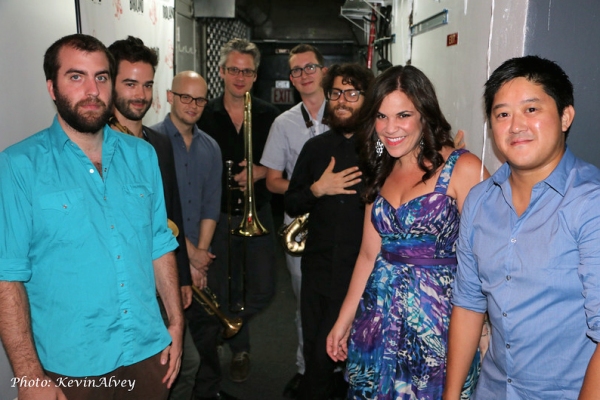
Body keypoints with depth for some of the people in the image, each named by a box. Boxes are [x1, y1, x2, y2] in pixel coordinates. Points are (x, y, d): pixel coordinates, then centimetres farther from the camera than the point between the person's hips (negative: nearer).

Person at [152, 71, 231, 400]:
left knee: (208, 328, 14)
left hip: (200, 258, 5)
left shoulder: (210, 147, 9)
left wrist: (200, 253, -4)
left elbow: (211, 206, 7)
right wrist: (191, 254, -10)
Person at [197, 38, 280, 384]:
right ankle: (239, 349, 34)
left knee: (264, 289, 0)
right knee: (228, 289, 12)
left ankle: (231, 325, 30)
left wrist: (260, 172, -18)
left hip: (257, 213, 0)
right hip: (219, 214, 0)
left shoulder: (269, 116, -1)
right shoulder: (206, 116, -2)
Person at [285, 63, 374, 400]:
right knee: (314, 352, 17)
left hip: (361, 272, -4)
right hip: (318, 268, 4)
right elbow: (291, 205, 9)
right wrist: (318, 189, -7)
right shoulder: (316, 147, 9)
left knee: (324, 355, 4)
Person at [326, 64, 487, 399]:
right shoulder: (381, 174, 8)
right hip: (379, 318, 6)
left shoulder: (463, 168, -11)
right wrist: (344, 321, 11)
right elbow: (370, 254, 10)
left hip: (437, 319, -5)